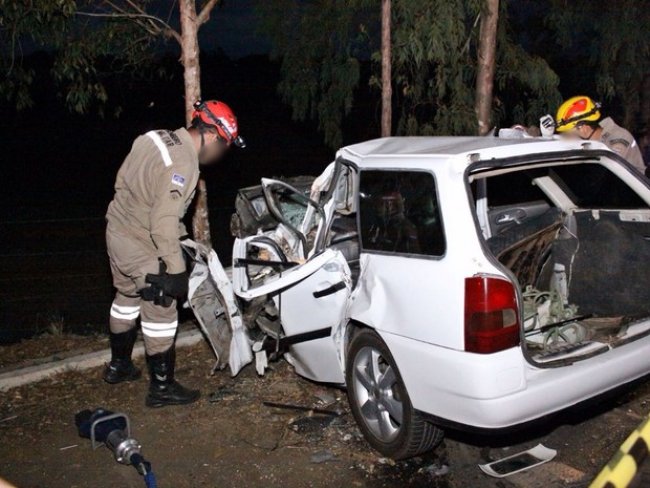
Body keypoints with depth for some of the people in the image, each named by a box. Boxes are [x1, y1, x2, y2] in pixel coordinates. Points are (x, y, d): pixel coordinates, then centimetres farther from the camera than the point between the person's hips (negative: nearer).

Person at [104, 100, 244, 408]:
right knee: (160, 314, 4)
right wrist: (176, 269, -23)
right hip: (141, 246, -9)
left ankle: (118, 366, 43)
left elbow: (123, 179, 13)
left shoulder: (158, 138, 3)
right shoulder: (183, 164, -25)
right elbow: (164, 222, -29)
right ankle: (162, 388, 16)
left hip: (117, 229, 10)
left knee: (126, 299, 25)